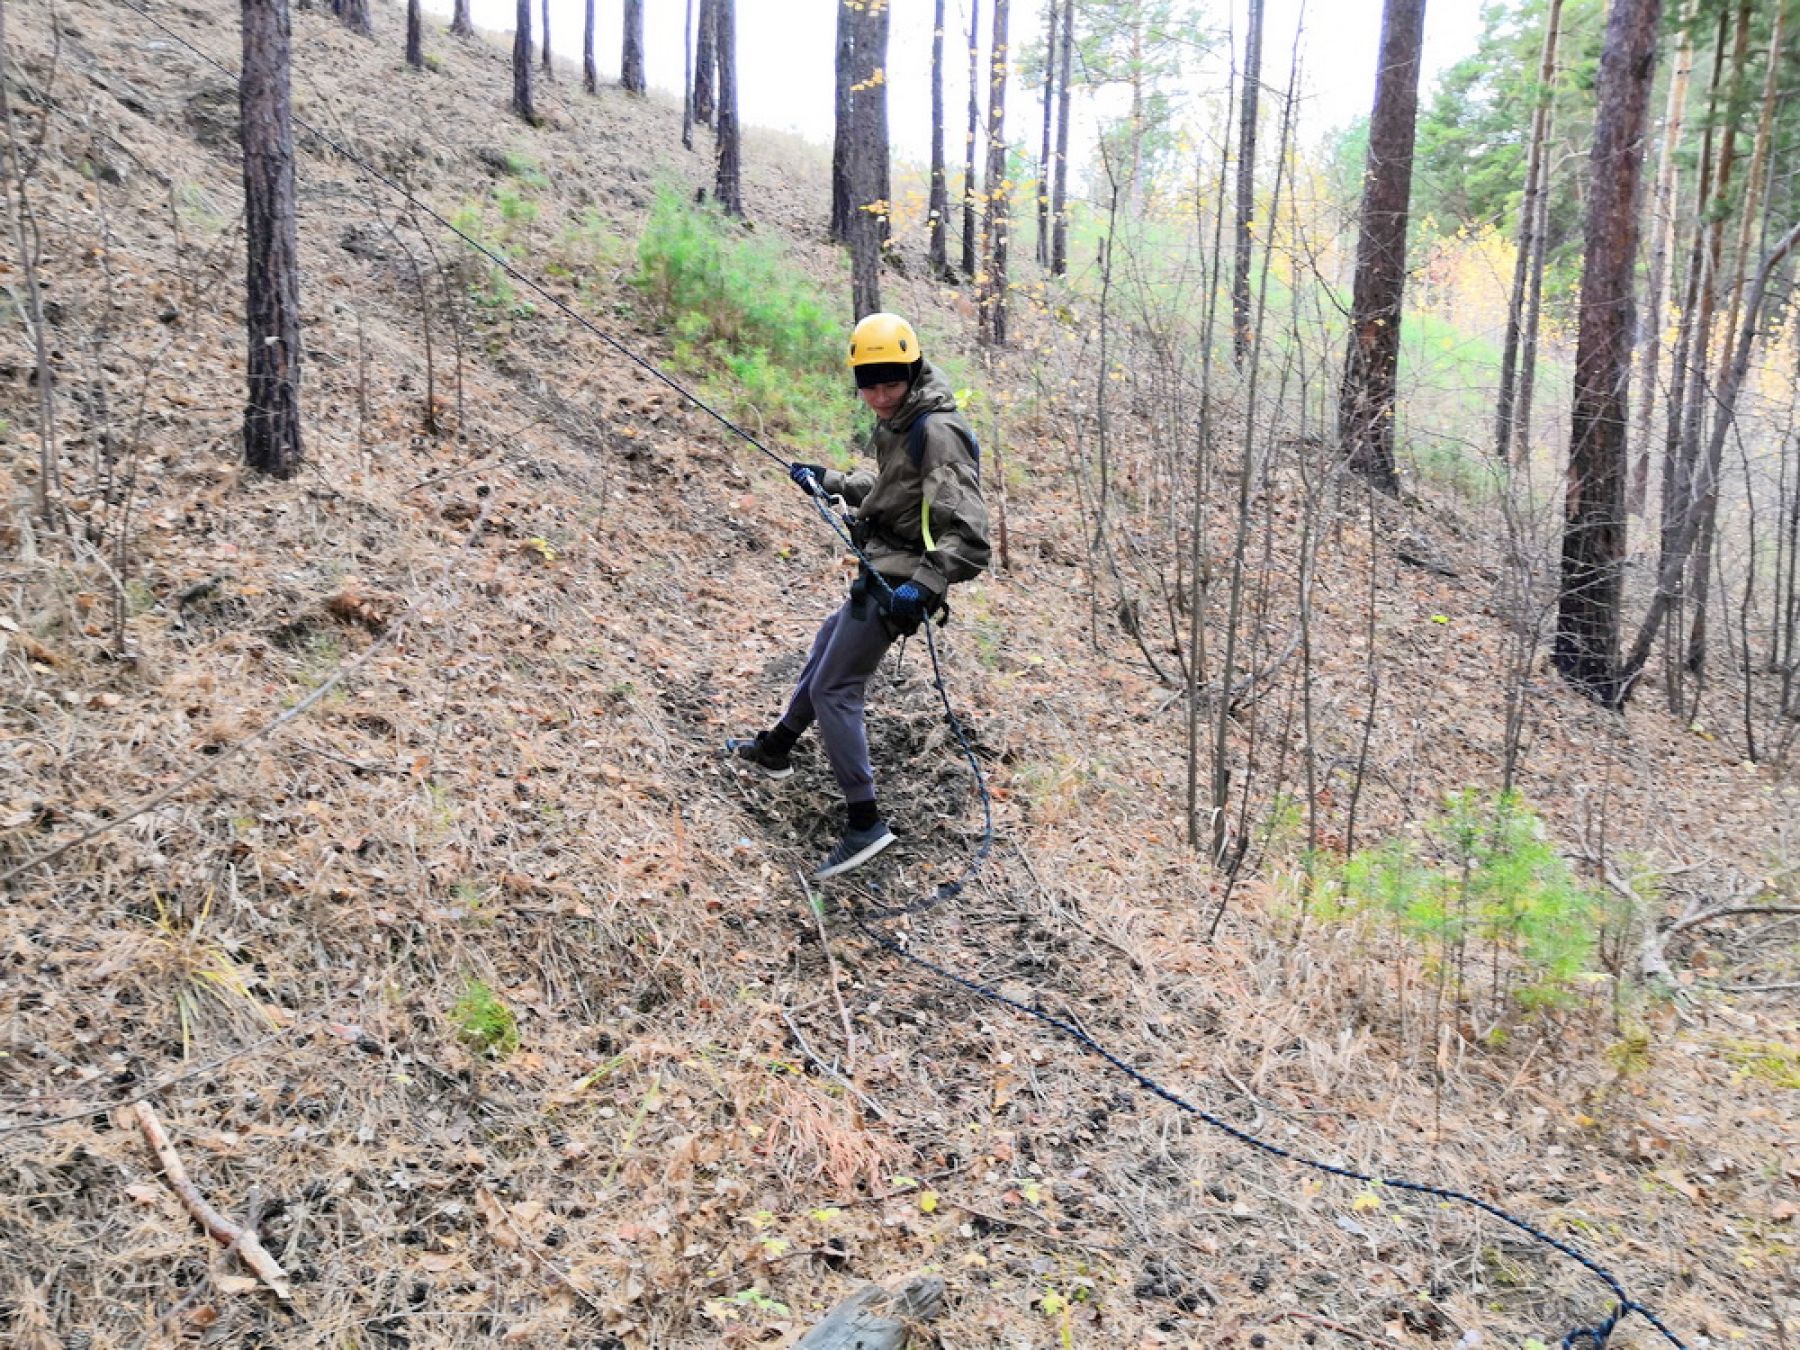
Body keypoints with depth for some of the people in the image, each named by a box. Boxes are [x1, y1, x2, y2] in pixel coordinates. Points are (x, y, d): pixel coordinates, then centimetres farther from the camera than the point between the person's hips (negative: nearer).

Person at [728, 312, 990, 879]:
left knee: (833, 688, -8)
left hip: (898, 582, -11)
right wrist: (828, 481, 28)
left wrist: (923, 587, -39)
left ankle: (864, 822, -3)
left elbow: (968, 533, -29)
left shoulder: (936, 432, -23)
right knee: (828, 644, 27)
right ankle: (775, 749, 47)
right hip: (883, 570, 11)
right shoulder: (900, 422, 7)